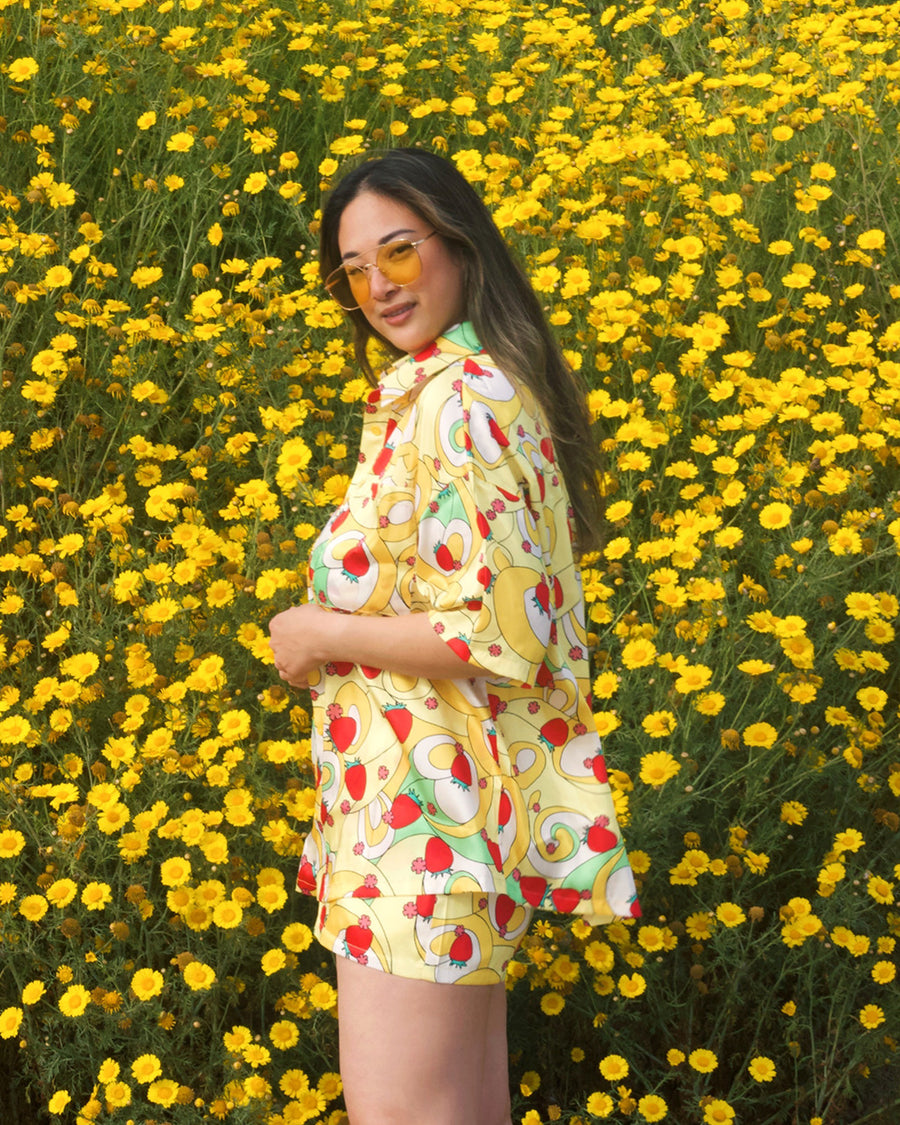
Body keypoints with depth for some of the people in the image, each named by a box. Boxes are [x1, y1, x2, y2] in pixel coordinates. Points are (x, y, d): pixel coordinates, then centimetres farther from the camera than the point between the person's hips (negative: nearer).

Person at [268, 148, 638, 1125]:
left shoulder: (462, 400, -19)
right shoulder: (493, 384, 12)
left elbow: (501, 637, -25)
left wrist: (321, 633, -14)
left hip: (430, 796, -10)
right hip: (462, 793, 10)